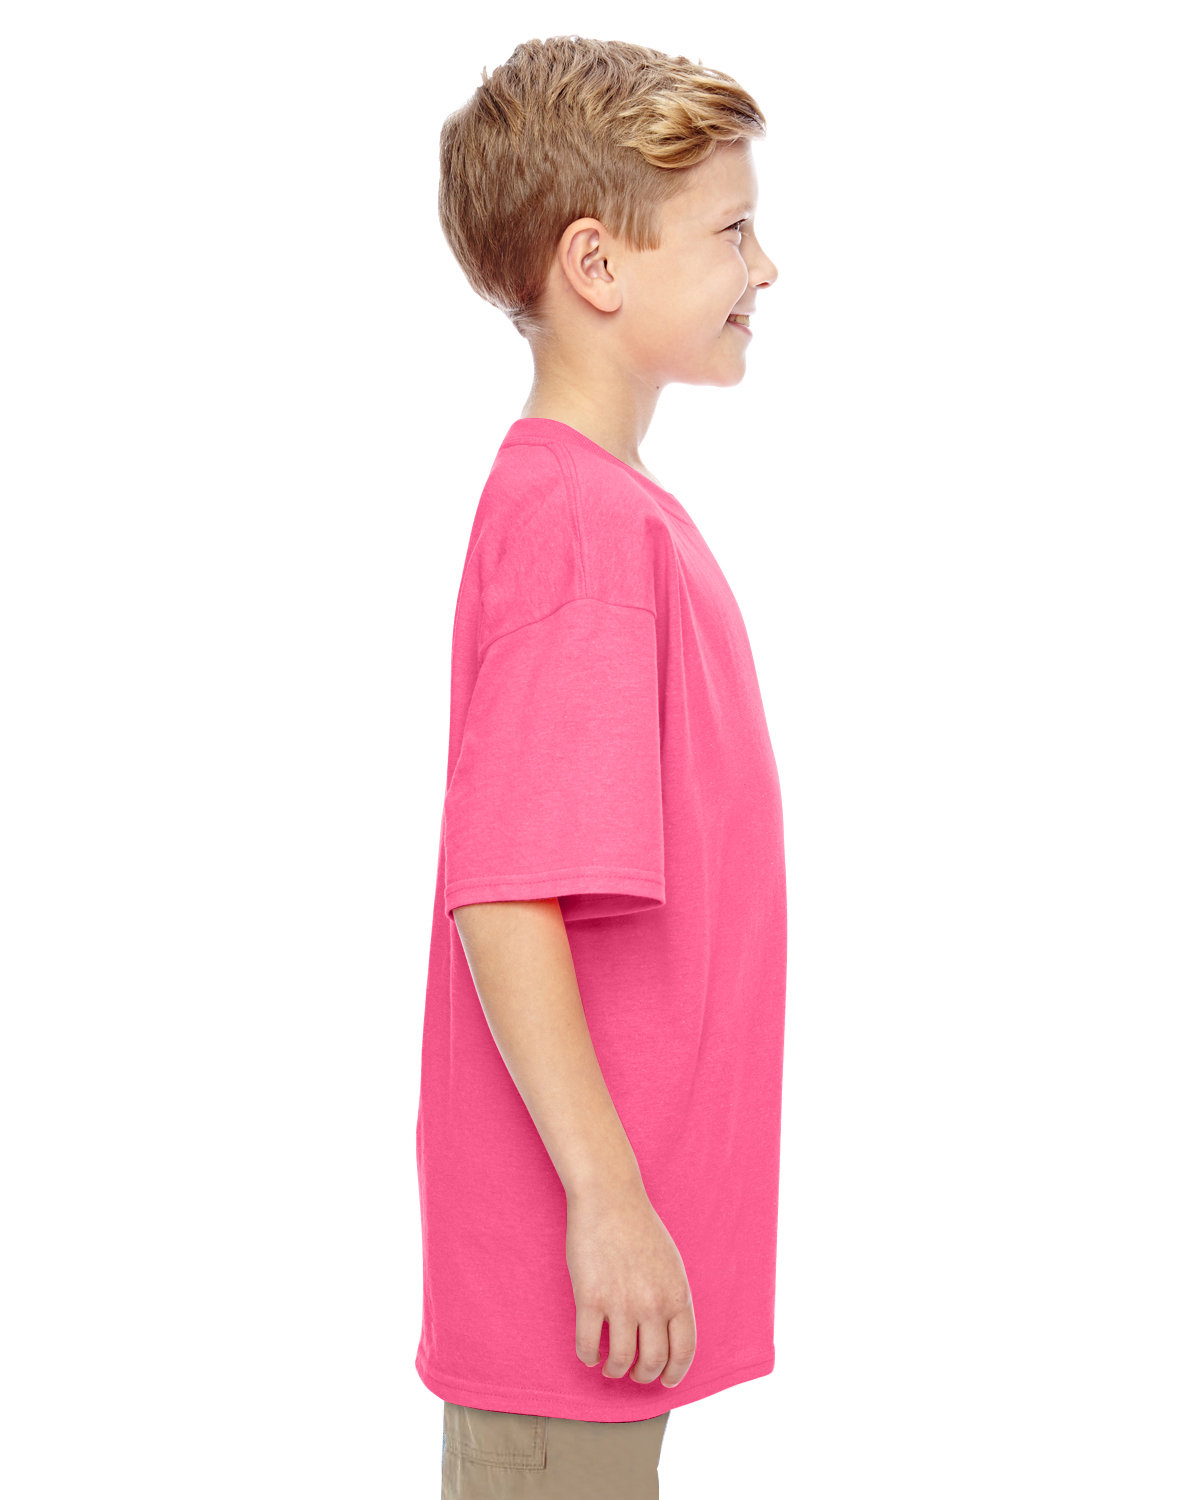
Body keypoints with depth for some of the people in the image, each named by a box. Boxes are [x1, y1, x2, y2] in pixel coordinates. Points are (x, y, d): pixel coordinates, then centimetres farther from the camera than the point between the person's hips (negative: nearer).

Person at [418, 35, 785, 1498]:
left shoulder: (614, 503, 9)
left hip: (620, 1198, 9)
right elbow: (499, 899, -26)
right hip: (576, 1247, -9)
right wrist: (608, 1199, -23)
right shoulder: (582, 524, -21)